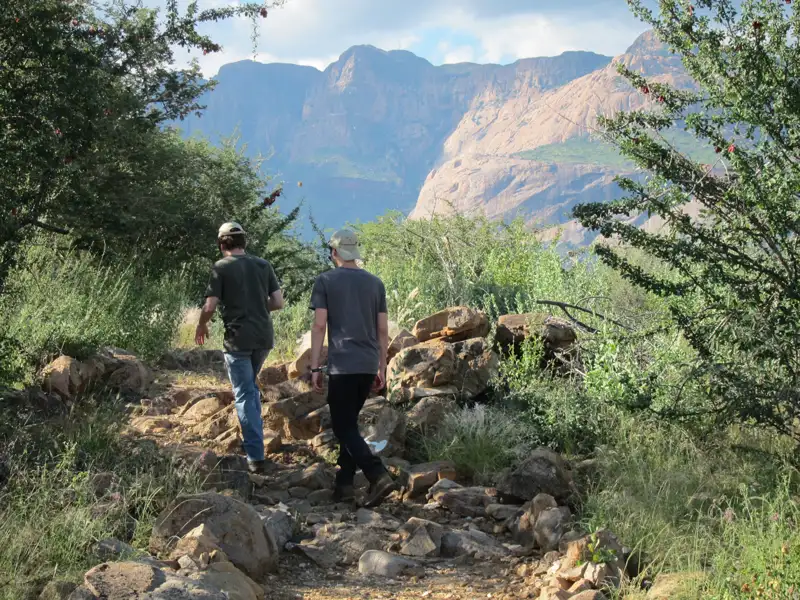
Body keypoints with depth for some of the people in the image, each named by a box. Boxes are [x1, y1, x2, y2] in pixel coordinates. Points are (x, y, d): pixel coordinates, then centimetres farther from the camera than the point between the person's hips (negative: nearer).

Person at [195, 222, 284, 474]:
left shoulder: (222, 267, -5)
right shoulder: (263, 265, 7)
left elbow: (210, 306, -9)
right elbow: (278, 303, 5)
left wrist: (202, 326, 10)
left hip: (238, 339, -5)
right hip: (264, 337, 5)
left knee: (244, 395, -1)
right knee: (251, 387, 26)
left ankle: (256, 456, -6)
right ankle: (252, 439, 29)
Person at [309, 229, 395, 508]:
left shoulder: (325, 281, 0)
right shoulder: (375, 283, 11)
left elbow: (319, 325, -6)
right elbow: (383, 330, 10)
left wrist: (314, 368, -3)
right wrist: (381, 368, 16)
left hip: (342, 365, -5)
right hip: (369, 366, 5)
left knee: (344, 427, -2)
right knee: (349, 422, 17)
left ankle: (379, 476, -18)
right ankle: (344, 483, 15)